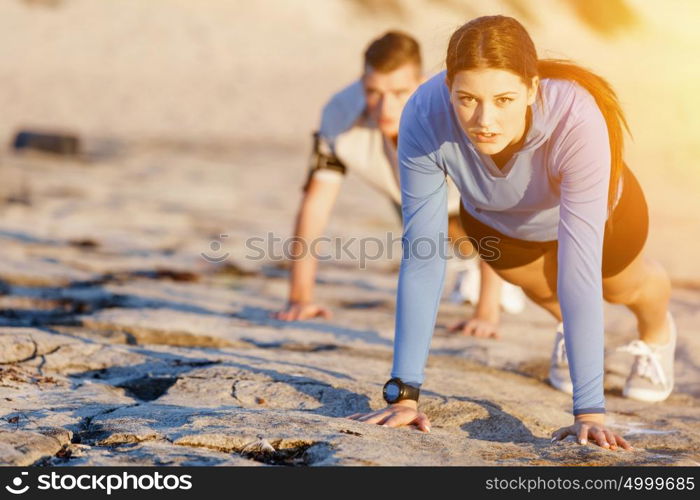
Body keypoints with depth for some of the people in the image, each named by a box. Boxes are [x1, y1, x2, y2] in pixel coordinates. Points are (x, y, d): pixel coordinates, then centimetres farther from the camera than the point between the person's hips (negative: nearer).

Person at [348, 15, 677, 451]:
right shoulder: (425, 118, -41)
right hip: (494, 219, 1)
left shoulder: (577, 120, -47)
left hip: (602, 208, -1)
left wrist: (590, 410, -49)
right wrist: (403, 393, -39)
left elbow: (579, 269, -47)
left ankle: (657, 333, 63)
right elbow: (422, 259, -37)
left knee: (623, 286, 27)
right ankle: (571, 328, 63)